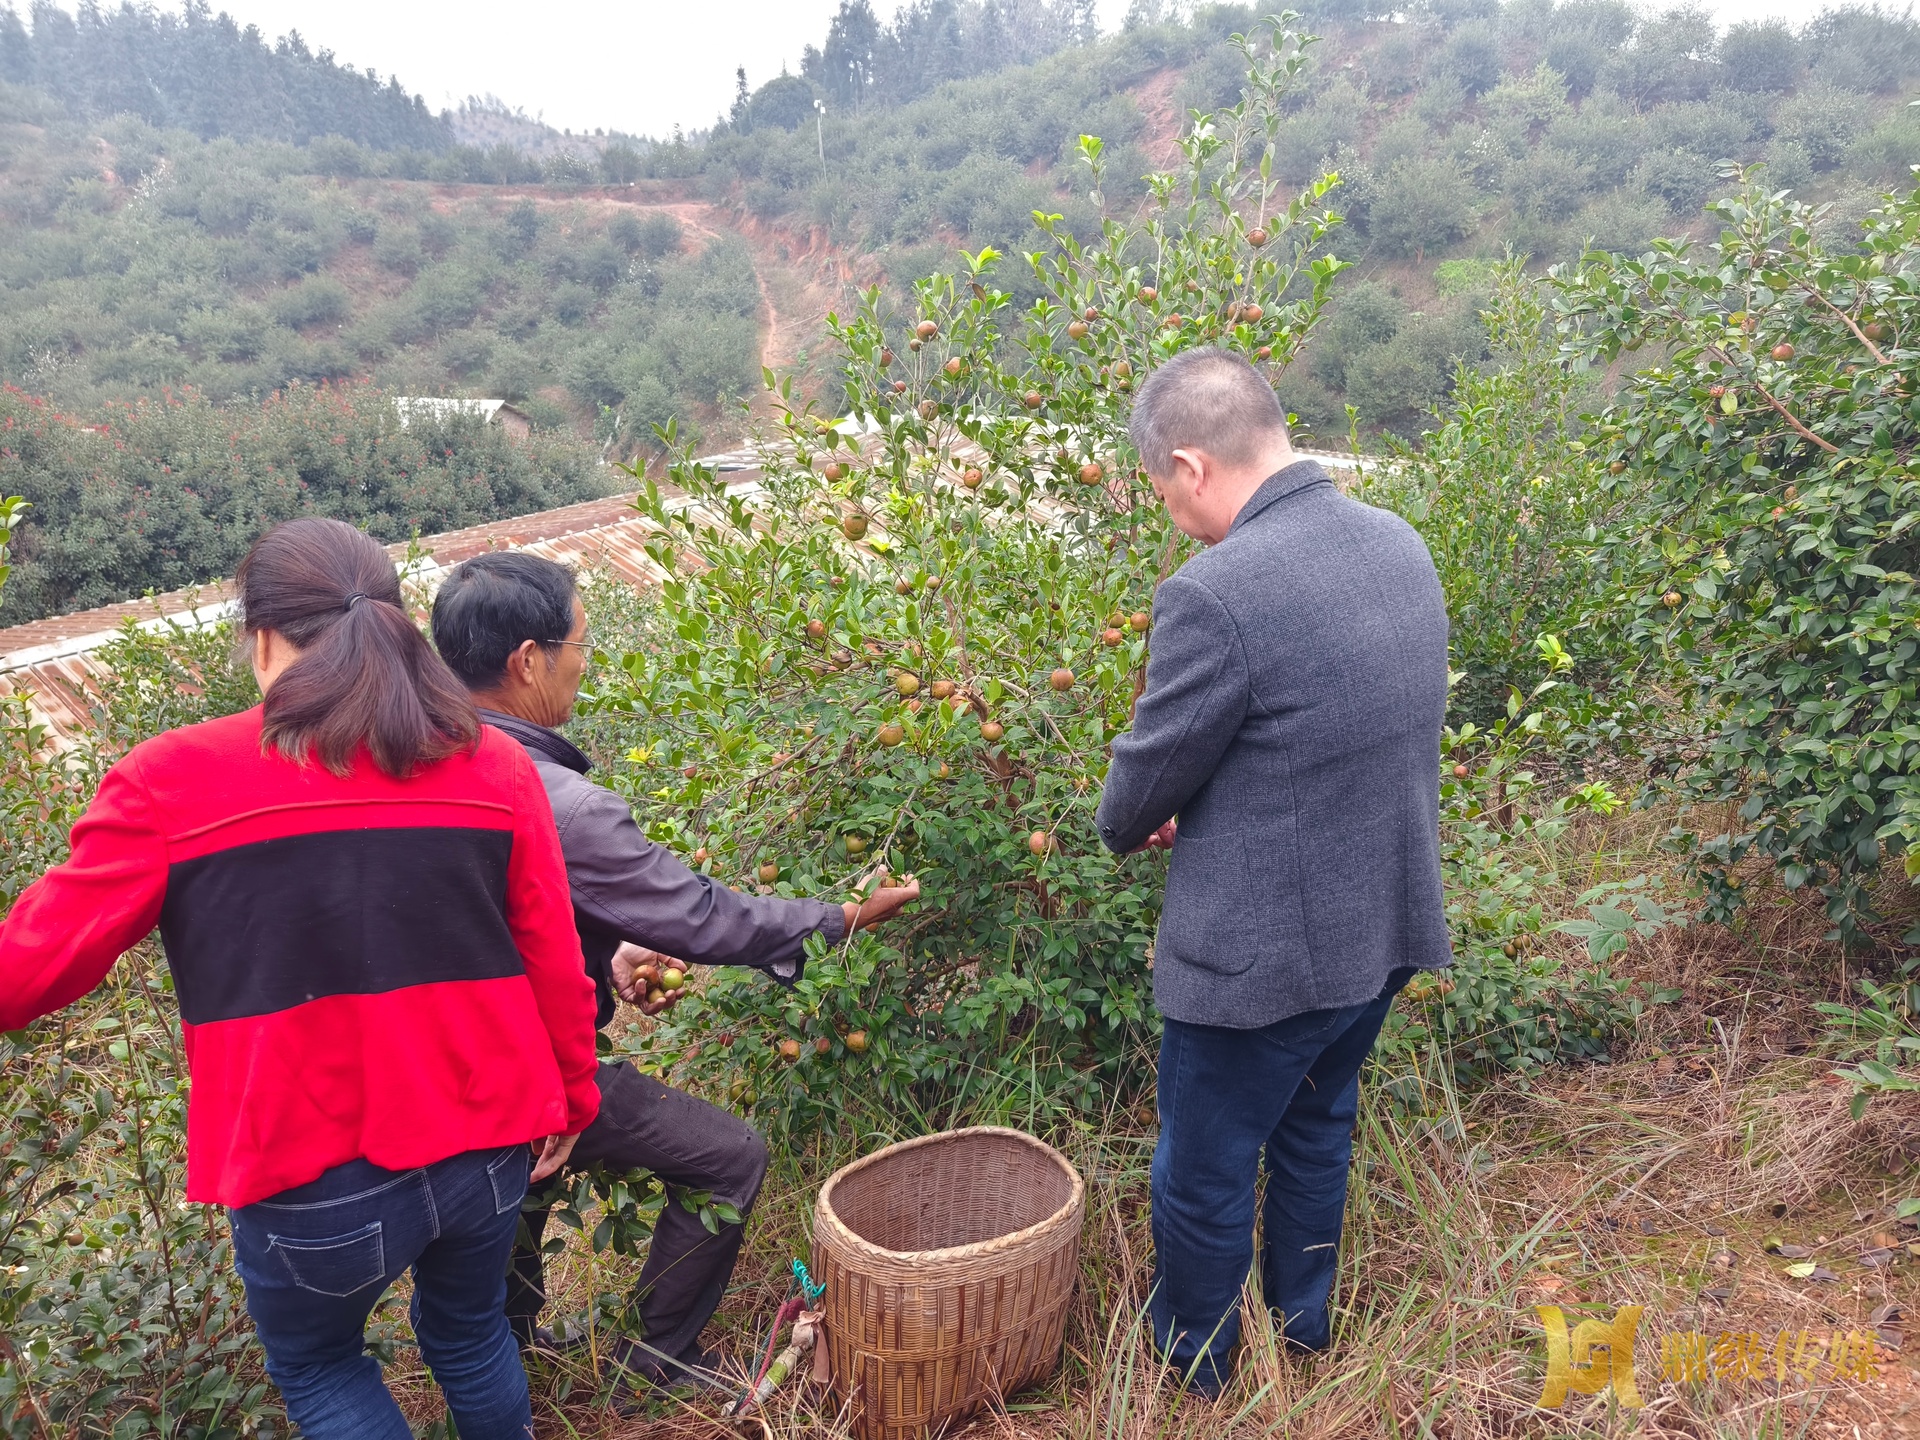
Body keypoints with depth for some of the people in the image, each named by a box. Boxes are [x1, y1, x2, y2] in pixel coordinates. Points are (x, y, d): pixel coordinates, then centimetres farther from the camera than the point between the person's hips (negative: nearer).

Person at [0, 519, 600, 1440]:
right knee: (470, 1333, 30)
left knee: (315, 1364, 28)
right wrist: (570, 1101, 14)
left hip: (313, 1186, -2)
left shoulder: (171, 786, -12)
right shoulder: (494, 765, -5)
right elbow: (555, 968, -1)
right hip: (485, 1149, 3)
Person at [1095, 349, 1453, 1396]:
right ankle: (1303, 1329, 50)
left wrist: (1127, 828, 7)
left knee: (1204, 1173, 16)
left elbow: (1149, 773, -16)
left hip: (1260, 957, -8)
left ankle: (1191, 1372, 39)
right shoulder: (1399, 544, -1)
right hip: (1388, 928, 8)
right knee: (1315, 1130, 29)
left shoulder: (1214, 594, -28)